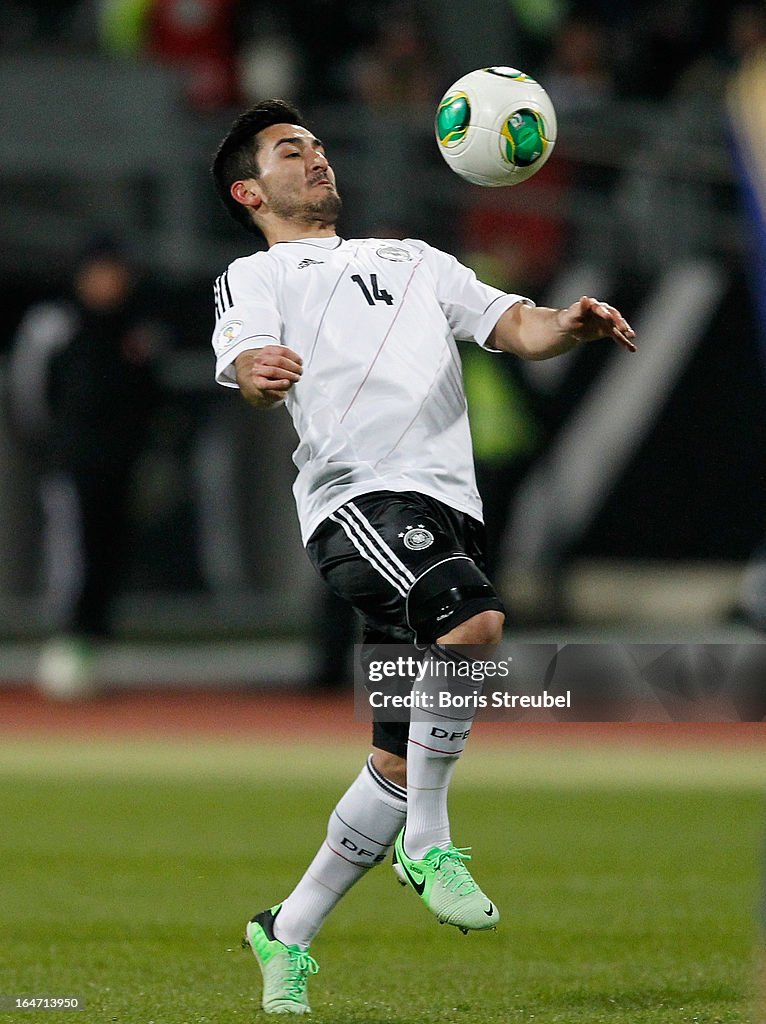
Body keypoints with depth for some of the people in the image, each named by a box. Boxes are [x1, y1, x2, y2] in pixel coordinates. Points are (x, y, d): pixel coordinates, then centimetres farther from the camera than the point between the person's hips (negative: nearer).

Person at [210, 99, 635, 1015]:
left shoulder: (412, 258, 31)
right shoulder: (254, 277, 16)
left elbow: (508, 323, 18)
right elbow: (245, 361, -4)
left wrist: (568, 324, -5)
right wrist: (258, 374, -30)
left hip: (447, 509, 5)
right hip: (359, 495, -5)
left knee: (402, 764, 3)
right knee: (476, 623, -33)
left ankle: (288, 935, 17)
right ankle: (429, 843, -19)